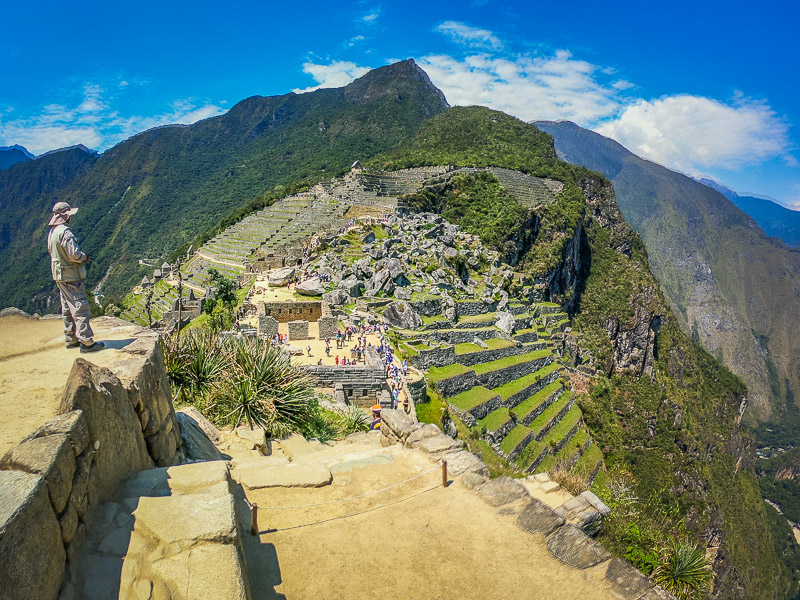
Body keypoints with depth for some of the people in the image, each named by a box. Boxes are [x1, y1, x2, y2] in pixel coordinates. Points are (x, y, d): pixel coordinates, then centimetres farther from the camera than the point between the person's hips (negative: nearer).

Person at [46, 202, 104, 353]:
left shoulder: (52, 231, 11)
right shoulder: (65, 232, -20)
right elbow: (74, 254, -26)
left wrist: (81, 256, 12)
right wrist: (85, 257, -5)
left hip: (59, 276, 10)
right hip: (70, 276, -10)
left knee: (68, 309, 16)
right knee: (80, 307, -8)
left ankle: (71, 339, 24)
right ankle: (87, 342, -7)